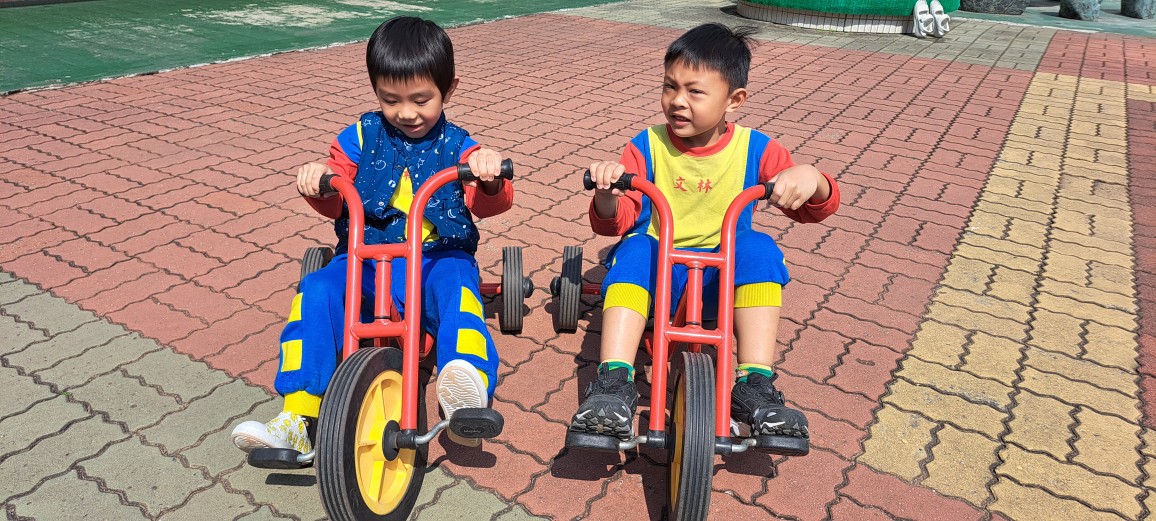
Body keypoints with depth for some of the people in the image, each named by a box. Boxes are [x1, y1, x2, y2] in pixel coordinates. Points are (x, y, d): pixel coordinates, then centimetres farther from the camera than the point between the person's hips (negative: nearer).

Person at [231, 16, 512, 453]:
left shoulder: (457, 146, 6)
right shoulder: (361, 137, 10)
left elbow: (488, 205, -6)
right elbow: (335, 204, 8)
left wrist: (490, 179, -31)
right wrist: (320, 182, -17)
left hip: (439, 258, -1)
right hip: (366, 258, 2)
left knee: (457, 285, -35)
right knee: (318, 292, -26)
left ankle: (467, 382, -56)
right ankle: (297, 422, -28)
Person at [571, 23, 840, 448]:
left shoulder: (754, 149, -2)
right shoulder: (646, 147, -3)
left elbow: (818, 209, -2)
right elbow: (614, 223, -8)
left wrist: (811, 180, -26)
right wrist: (607, 196, -32)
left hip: (724, 276, 1)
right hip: (656, 269, 0)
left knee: (758, 248, -29)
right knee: (633, 250, -31)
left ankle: (754, 384, -30)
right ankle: (614, 382, -38)